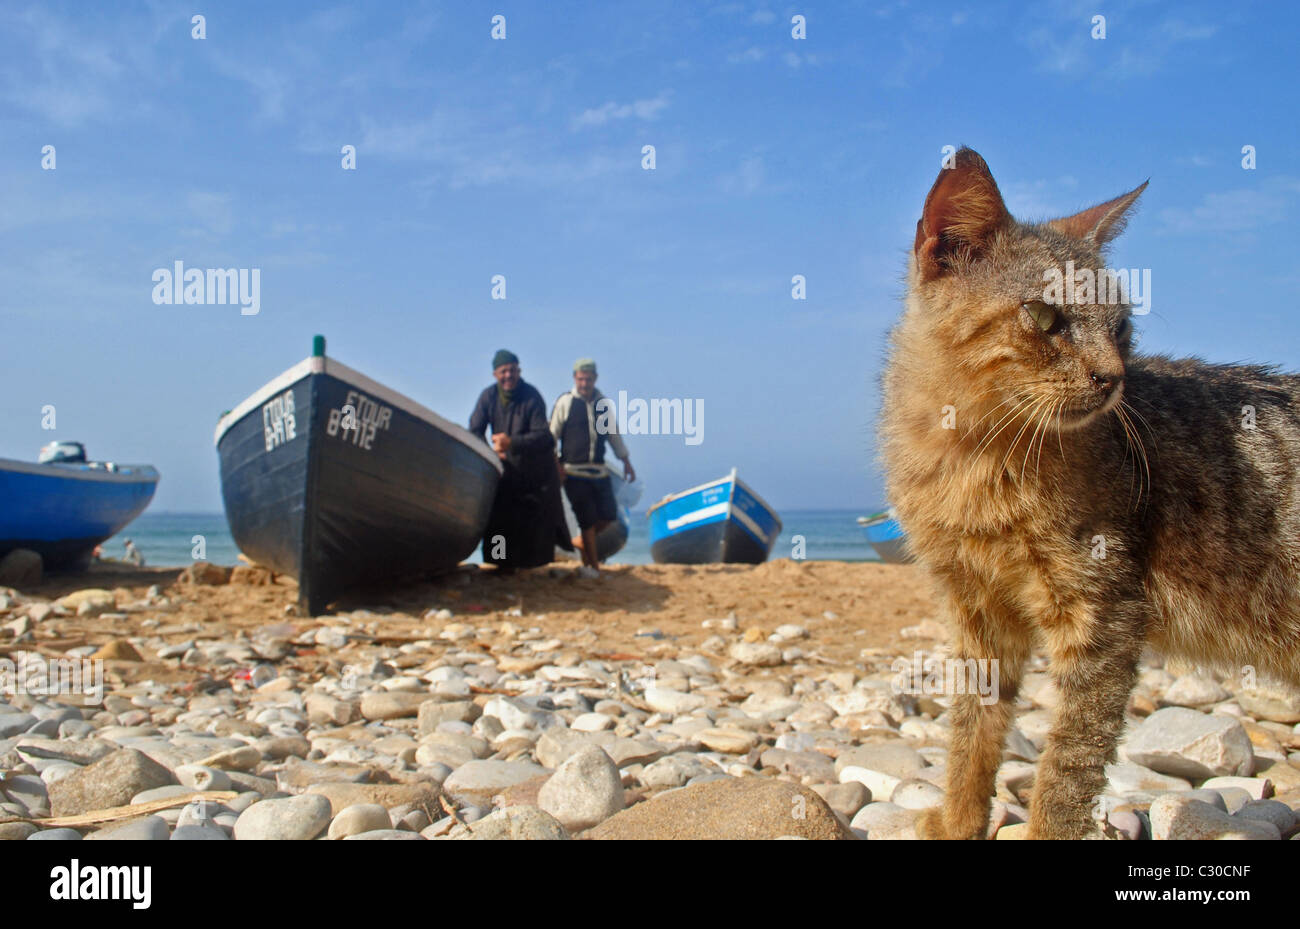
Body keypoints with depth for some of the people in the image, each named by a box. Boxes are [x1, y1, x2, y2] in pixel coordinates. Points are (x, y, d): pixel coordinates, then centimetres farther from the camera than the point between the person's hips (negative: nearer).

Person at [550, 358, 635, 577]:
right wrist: (556, 465, -11)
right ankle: (592, 564, 9)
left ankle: (582, 542, 29)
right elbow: (552, 435, -3)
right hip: (574, 471, -5)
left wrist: (626, 461, 18)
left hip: (599, 471, 5)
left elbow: (614, 434, 19)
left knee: (608, 515, 4)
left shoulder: (604, 404, 10)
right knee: (587, 519, -3)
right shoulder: (565, 403, -4)